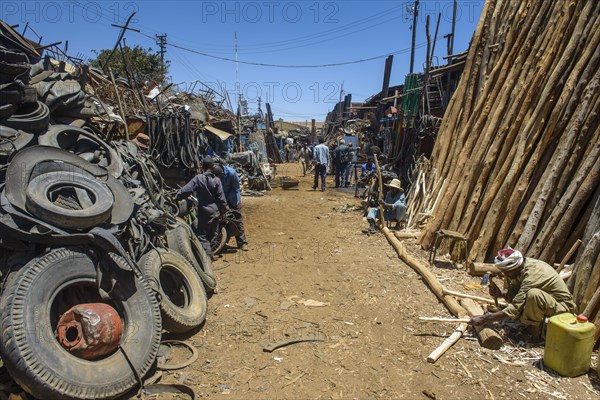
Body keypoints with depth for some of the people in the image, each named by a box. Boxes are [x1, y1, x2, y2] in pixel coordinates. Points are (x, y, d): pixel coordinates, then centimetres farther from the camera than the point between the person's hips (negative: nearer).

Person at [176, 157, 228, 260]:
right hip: (215, 211, 3)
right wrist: (223, 210, 8)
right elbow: (221, 198, -3)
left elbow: (186, 190, -14)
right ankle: (211, 253, 27)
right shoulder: (216, 180, -5)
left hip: (204, 210, -3)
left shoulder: (198, 178, -12)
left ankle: (207, 252, -9)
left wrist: (176, 198, 0)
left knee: (202, 234, 4)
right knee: (213, 233, 19)